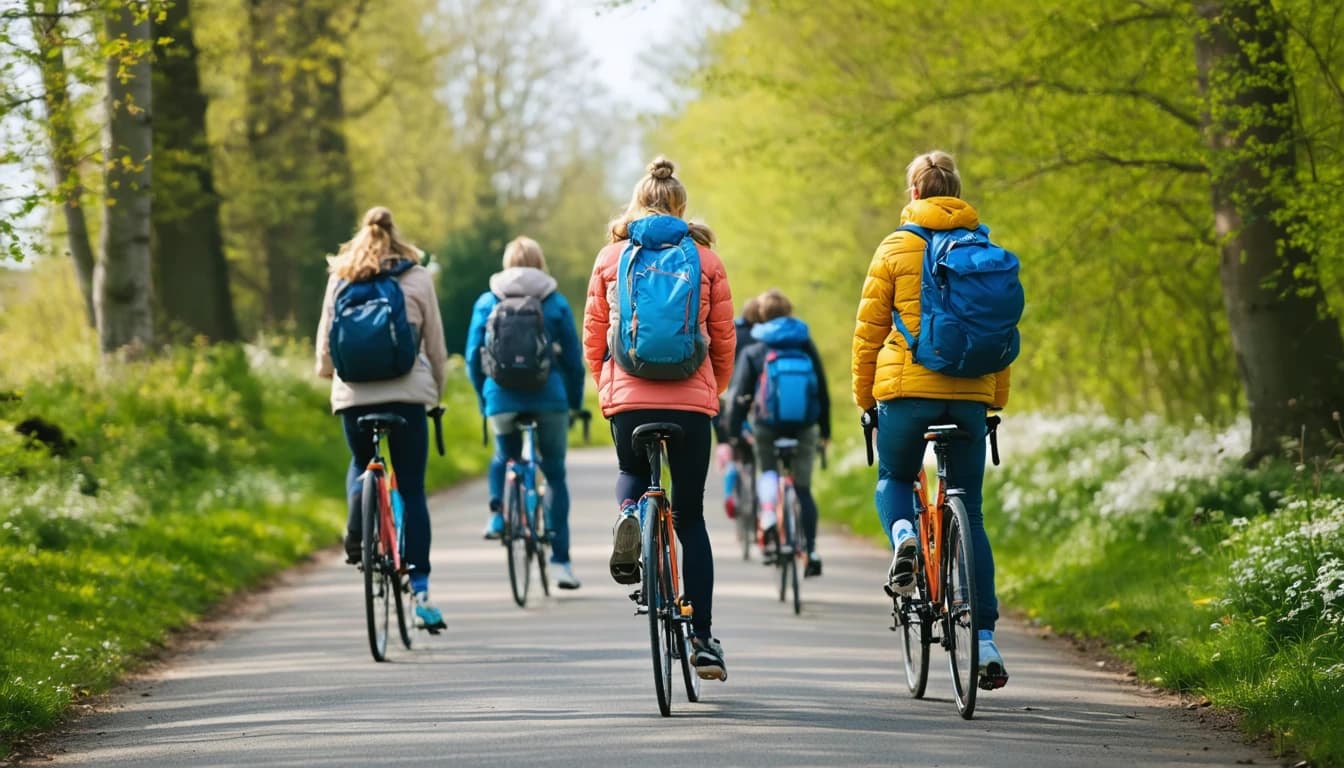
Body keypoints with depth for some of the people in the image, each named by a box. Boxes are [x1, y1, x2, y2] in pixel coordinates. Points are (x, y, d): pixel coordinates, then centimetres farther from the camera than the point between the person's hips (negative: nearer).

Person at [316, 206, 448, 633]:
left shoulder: (339, 278, 8)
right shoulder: (417, 279, 5)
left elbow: (325, 339, 12)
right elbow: (436, 345, 7)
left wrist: (327, 373, 31)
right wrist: (437, 391, 21)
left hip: (353, 394, 2)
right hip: (407, 392, -2)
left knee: (361, 465, 27)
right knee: (412, 490, 2)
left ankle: (355, 530, -2)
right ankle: (420, 589, -5)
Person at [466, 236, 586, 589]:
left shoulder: (486, 303, 6)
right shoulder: (555, 302, 4)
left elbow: (473, 358, 6)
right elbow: (573, 358, 4)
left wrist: (484, 398, 19)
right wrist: (575, 401, 15)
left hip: (502, 397, 1)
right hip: (548, 397, -1)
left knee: (504, 457, 30)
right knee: (555, 474, 8)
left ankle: (497, 513, 4)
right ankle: (560, 560, 1)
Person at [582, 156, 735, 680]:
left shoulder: (611, 257, 7)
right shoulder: (705, 258, 6)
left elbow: (593, 337, 10)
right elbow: (724, 338, 8)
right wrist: (715, 391, 24)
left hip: (627, 395, 0)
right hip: (691, 399, 0)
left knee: (633, 473, 30)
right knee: (690, 516, 9)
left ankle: (629, 512, -7)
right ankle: (703, 639, 4)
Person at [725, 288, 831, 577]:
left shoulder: (753, 350, 1)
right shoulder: (806, 346, 7)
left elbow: (739, 395, -4)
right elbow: (822, 390, 9)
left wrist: (733, 434, -1)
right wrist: (825, 431, 16)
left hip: (767, 424, -1)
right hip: (804, 426, 1)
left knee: (768, 472, 22)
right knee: (803, 488, 9)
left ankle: (769, 520, -5)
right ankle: (812, 551, 3)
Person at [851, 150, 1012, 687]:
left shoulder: (896, 249, 0)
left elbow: (868, 331, 1)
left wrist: (864, 397, 11)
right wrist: (996, 400, 18)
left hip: (907, 387, -2)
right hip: (970, 395, 2)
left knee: (893, 479, 23)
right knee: (970, 515, 8)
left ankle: (903, 536, -12)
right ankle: (984, 638, 2)